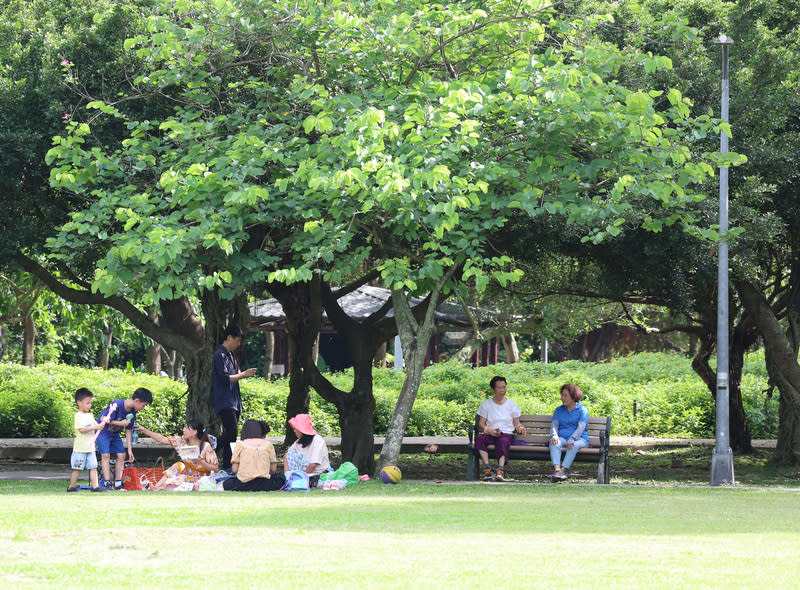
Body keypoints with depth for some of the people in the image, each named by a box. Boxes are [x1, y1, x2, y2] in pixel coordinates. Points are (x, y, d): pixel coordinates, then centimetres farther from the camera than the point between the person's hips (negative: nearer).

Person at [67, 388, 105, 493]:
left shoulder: (90, 415, 15)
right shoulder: (79, 415, -10)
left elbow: (96, 425, 20)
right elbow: (82, 429, -21)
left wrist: (102, 423, -1)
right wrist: (96, 427, -23)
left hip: (90, 448, 7)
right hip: (80, 448, -7)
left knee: (93, 467, 1)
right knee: (77, 468, 0)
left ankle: (95, 486, 0)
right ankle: (71, 487, 9)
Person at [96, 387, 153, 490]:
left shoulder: (132, 412, -5)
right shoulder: (116, 405, -29)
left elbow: (128, 430, 2)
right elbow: (104, 420, -25)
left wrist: (129, 450, 1)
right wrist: (121, 423, -22)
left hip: (115, 434, 7)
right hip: (103, 432, -7)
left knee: (121, 455, -2)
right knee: (106, 455, -17)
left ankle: (118, 484, 0)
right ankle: (107, 483, -19)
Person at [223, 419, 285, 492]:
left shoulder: (240, 444, 4)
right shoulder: (268, 444, 7)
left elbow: (234, 469, 3)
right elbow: (273, 469, 10)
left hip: (244, 485, -1)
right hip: (264, 484, 1)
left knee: (226, 484, 30)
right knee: (281, 477, 32)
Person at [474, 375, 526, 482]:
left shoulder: (512, 404, 16)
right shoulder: (486, 404, 14)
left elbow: (516, 423, 16)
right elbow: (481, 423, 8)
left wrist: (520, 427, -9)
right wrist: (490, 430, -14)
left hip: (507, 434, -1)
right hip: (490, 433, 1)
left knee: (503, 441, -38)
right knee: (479, 438, -34)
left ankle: (500, 470, -53)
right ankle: (487, 468, -41)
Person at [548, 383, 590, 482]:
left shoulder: (582, 410, 4)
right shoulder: (559, 410, 19)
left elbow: (581, 428, -10)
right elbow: (554, 425, 6)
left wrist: (571, 440, -26)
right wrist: (554, 436, -17)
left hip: (579, 439, -3)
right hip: (562, 438, 3)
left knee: (573, 445, -38)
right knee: (554, 443, -32)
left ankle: (563, 470, -47)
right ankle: (557, 470, -50)